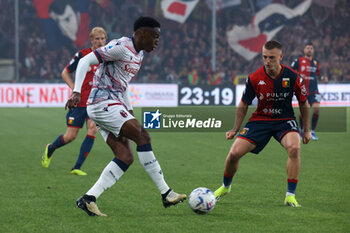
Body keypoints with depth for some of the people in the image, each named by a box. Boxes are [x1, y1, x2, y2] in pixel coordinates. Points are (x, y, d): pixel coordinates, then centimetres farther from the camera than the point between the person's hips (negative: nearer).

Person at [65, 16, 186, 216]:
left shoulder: (139, 54, 17)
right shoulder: (120, 47, -13)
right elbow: (85, 61, -18)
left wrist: (129, 114, 23)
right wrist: (77, 92, -27)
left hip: (114, 106, 10)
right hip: (102, 103, -10)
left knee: (125, 157, -3)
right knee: (142, 135, -17)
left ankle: (89, 198, -5)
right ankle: (166, 194, -14)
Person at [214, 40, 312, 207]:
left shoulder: (292, 77, -14)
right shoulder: (254, 78, -12)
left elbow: (304, 104, 2)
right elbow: (243, 105, 3)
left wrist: (306, 130, 6)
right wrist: (235, 129, 3)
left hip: (285, 120, -1)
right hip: (260, 119, 1)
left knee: (294, 148, -33)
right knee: (234, 153, -12)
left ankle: (290, 196, -23)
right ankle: (226, 187, 21)